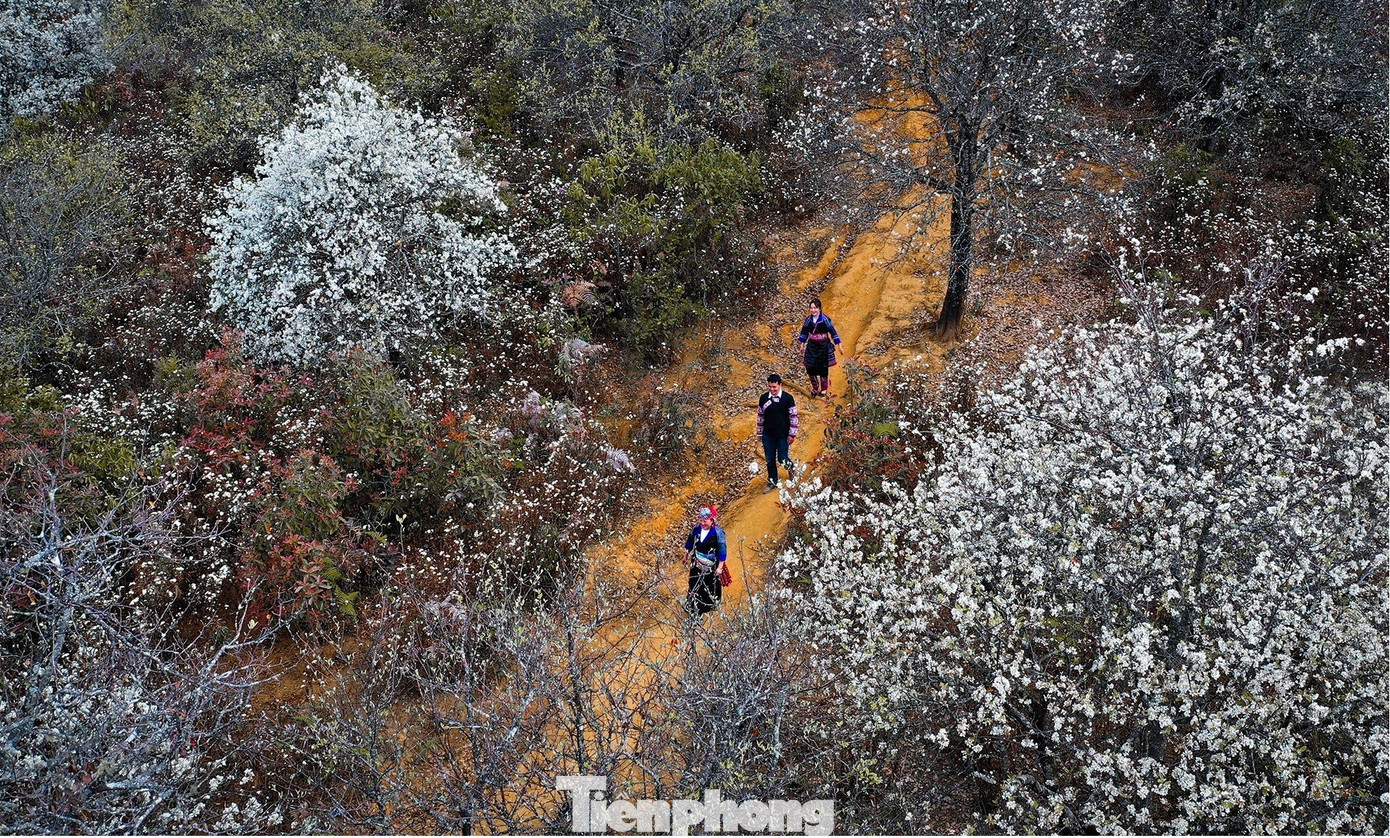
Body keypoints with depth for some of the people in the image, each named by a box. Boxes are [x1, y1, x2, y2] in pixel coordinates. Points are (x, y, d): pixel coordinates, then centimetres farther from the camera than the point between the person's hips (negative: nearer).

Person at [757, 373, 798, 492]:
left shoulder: (788, 398, -10)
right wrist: (760, 433, 9)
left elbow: (793, 417, -6)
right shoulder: (763, 398, -2)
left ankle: (790, 467, 33)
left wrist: (792, 434, -8)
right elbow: (760, 416, 7)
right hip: (768, 435, 3)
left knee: (782, 459, -1)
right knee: (770, 460, 9)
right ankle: (772, 482, 24)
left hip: (783, 435, -3)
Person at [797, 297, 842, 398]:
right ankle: (815, 388, 24)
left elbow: (833, 332, -8)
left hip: (823, 346, -3)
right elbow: (804, 332, 12)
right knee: (810, 368, 2)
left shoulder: (825, 319, -13)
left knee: (823, 368, 5)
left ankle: (824, 389, 23)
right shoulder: (808, 319, -1)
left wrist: (839, 345, -7)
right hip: (811, 346, 4)